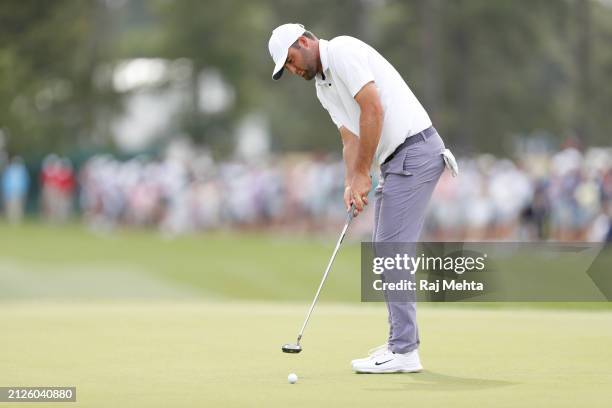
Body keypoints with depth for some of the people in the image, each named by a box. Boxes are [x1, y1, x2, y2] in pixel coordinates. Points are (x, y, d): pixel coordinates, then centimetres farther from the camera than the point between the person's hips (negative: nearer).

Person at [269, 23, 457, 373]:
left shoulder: (343, 52, -11)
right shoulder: (324, 87, 19)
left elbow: (373, 109, -19)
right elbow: (351, 139, 16)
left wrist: (362, 174, -14)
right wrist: (351, 185, -2)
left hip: (415, 150, -10)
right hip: (398, 160, 10)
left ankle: (403, 351, -10)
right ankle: (404, 341, 16)